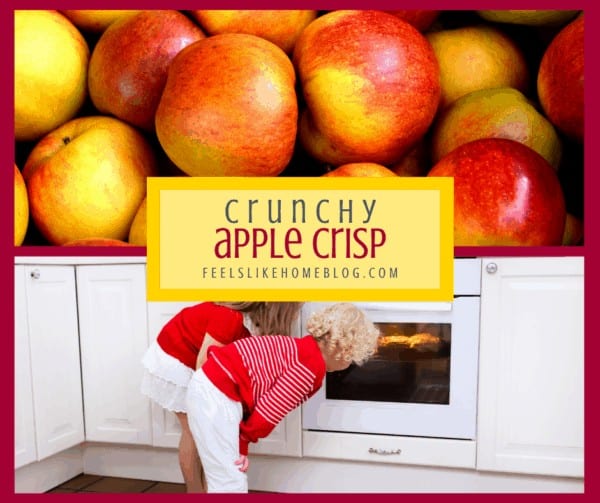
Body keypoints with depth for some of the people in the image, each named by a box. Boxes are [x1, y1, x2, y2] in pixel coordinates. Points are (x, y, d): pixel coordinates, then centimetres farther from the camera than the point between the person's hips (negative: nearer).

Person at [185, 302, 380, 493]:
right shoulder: (313, 364, -15)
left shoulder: (303, 349, 15)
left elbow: (267, 404, 12)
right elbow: (269, 410, -17)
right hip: (216, 395, -10)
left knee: (230, 480, 18)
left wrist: (242, 445, 6)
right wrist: (245, 439, 1)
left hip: (212, 386, 10)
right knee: (230, 483, -2)